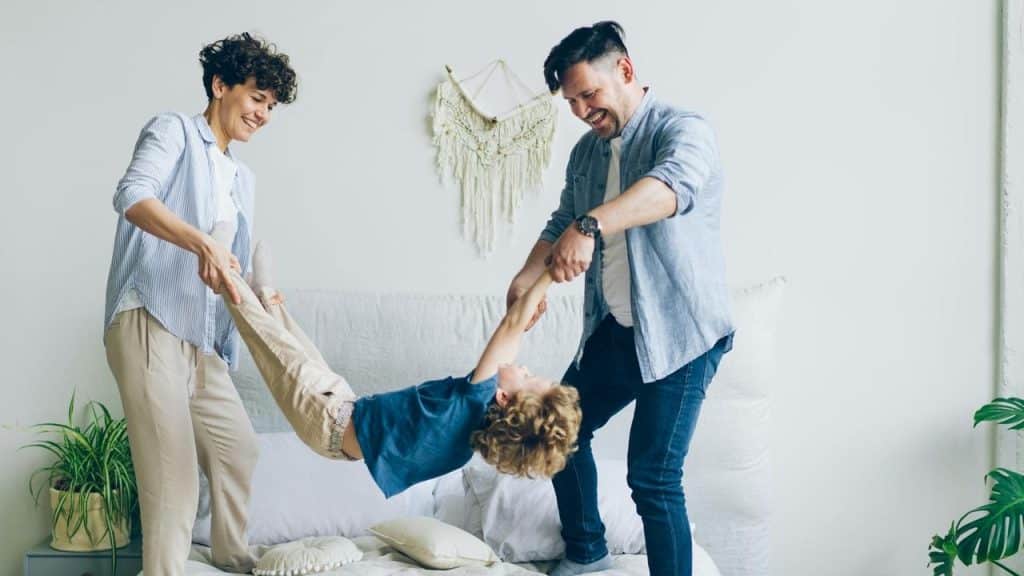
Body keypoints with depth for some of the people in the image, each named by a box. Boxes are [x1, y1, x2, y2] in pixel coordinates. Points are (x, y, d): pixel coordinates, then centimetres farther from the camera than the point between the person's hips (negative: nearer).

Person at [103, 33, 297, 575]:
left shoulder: (242, 178, 24)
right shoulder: (173, 131, 0)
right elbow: (132, 195, -20)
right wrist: (202, 242, -33)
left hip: (202, 340, 9)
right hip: (148, 325, -9)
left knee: (237, 447, 18)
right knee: (174, 472, -12)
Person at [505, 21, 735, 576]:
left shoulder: (681, 130, -15)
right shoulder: (587, 151, 10)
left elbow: (673, 185, -37)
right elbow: (561, 223, 14)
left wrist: (590, 226, -53)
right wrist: (527, 276, -8)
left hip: (680, 333, -8)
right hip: (614, 328, 8)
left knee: (654, 478, -10)